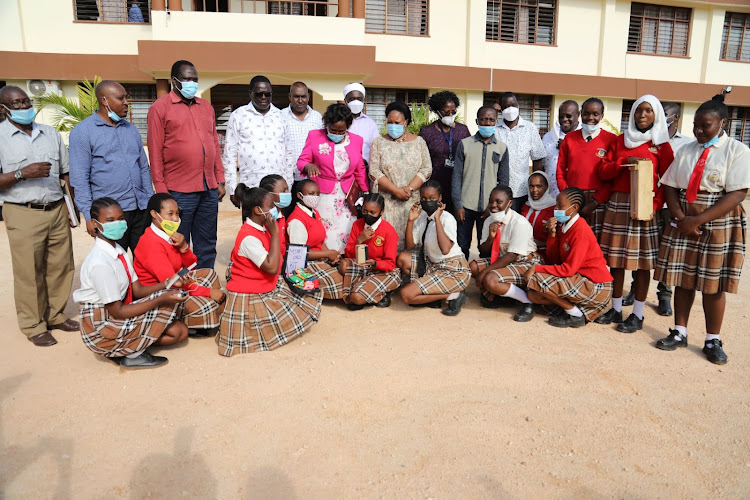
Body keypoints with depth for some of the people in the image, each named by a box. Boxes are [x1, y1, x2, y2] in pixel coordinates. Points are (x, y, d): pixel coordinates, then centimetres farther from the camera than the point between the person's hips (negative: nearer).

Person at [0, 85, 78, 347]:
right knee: (29, 272, 1)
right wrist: (22, 173, -19)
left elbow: (66, 172, 14)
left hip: (57, 210, 4)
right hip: (23, 214, -4)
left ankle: (55, 315, 25)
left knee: (61, 266, 9)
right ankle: (33, 325, 14)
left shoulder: (50, 133, 12)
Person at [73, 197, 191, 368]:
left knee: (180, 330, 0)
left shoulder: (118, 250, 4)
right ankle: (133, 354, -6)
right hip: (101, 331, -8)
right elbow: (117, 312, -23)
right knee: (168, 305, -17)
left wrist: (168, 283, -14)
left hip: (117, 317, 8)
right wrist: (161, 299, -27)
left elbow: (138, 290, 3)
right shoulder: (100, 262, -24)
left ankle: (123, 349, 6)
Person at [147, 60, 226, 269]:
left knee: (207, 247, 11)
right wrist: (161, 189, -8)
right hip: (179, 191, -5)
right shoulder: (160, 107, 0)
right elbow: (155, 151, -4)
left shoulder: (206, 107, 16)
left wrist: (220, 180, 11)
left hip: (209, 189, 5)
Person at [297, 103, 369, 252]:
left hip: (347, 197, 2)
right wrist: (309, 166, -21)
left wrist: (366, 192, 11)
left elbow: (360, 170, 16)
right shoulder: (314, 136, 3)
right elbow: (301, 161, 2)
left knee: (344, 234, -2)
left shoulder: (356, 140, 11)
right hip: (322, 195, -2)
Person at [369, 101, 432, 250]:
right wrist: (396, 190, -13)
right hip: (386, 201, -1)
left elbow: (426, 169, 3)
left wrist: (410, 188, -12)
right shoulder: (379, 143, 7)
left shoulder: (419, 142, 10)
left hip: (413, 200, 1)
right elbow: (374, 172, -3)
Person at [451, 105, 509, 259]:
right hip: (466, 206, -1)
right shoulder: (464, 144, 2)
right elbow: (457, 176, 1)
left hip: (490, 208, 1)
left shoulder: (502, 148, 6)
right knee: (462, 246, 5)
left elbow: (503, 180, 7)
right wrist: (458, 205, -5)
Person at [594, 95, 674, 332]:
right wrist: (624, 162, -10)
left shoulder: (661, 144, 3)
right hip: (618, 204, 3)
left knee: (641, 261, 1)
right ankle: (615, 309, 18)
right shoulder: (621, 140, 12)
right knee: (616, 258, 5)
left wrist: (654, 205, -15)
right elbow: (603, 171, 6)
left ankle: (637, 315, 11)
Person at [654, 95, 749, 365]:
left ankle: (713, 341, 16)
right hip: (683, 224, 4)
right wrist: (680, 218, -11)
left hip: (719, 224, -4)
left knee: (713, 284, 2)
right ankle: (679, 332, 20)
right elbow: (670, 186, 6)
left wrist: (698, 220, -19)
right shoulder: (686, 151, 10)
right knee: (683, 279, 7)